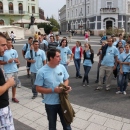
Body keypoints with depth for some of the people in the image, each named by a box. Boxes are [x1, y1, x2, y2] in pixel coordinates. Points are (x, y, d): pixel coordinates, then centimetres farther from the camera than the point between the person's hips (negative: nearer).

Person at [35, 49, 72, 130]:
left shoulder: (62, 67, -7)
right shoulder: (42, 71, -19)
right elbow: (38, 89, -15)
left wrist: (65, 86, -14)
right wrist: (53, 90, -24)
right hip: (50, 104, -3)